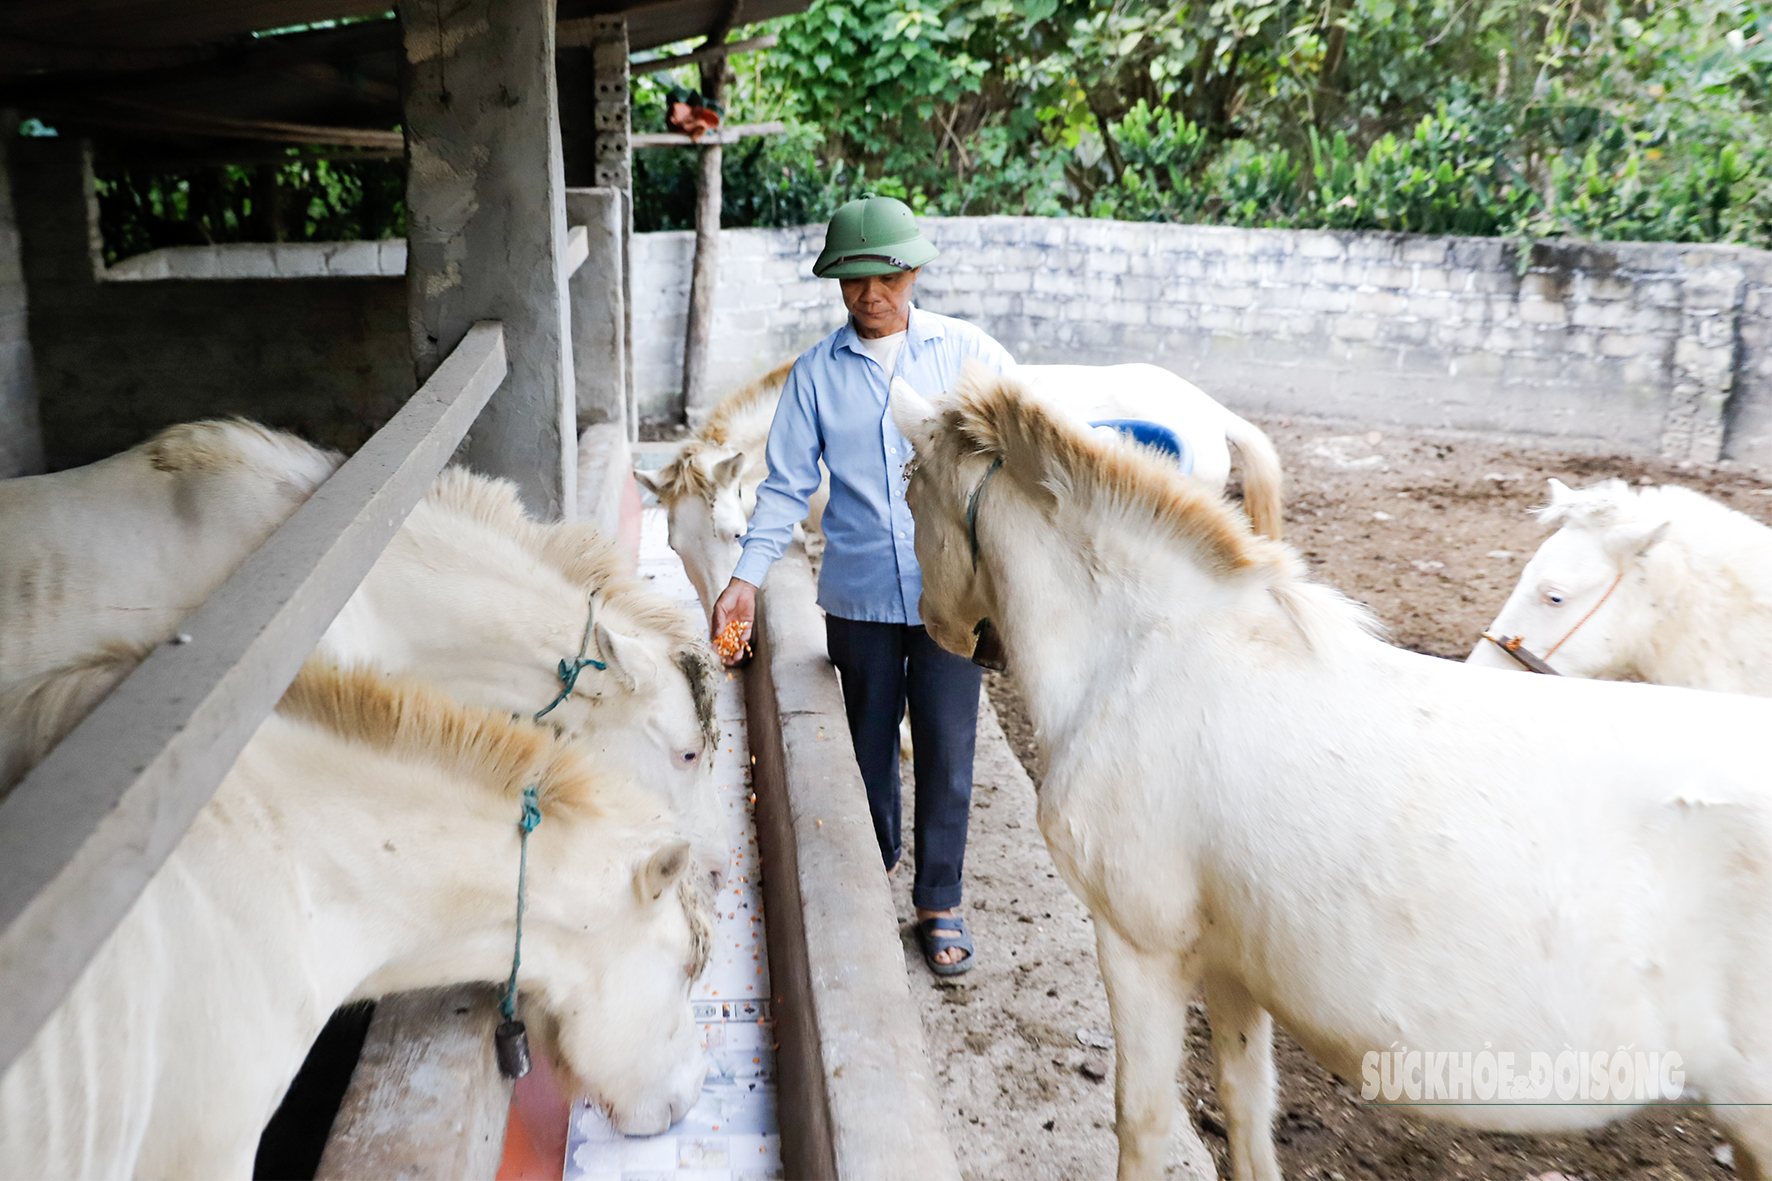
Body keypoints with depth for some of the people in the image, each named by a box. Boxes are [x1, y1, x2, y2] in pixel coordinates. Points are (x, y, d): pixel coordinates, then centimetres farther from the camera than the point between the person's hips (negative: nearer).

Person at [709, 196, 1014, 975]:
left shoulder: (968, 353, 0)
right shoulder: (816, 372, 3)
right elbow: (786, 485, 3)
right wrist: (746, 578, -7)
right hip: (859, 595, 1)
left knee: (947, 751, 4)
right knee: (869, 748, 15)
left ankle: (939, 904, 22)